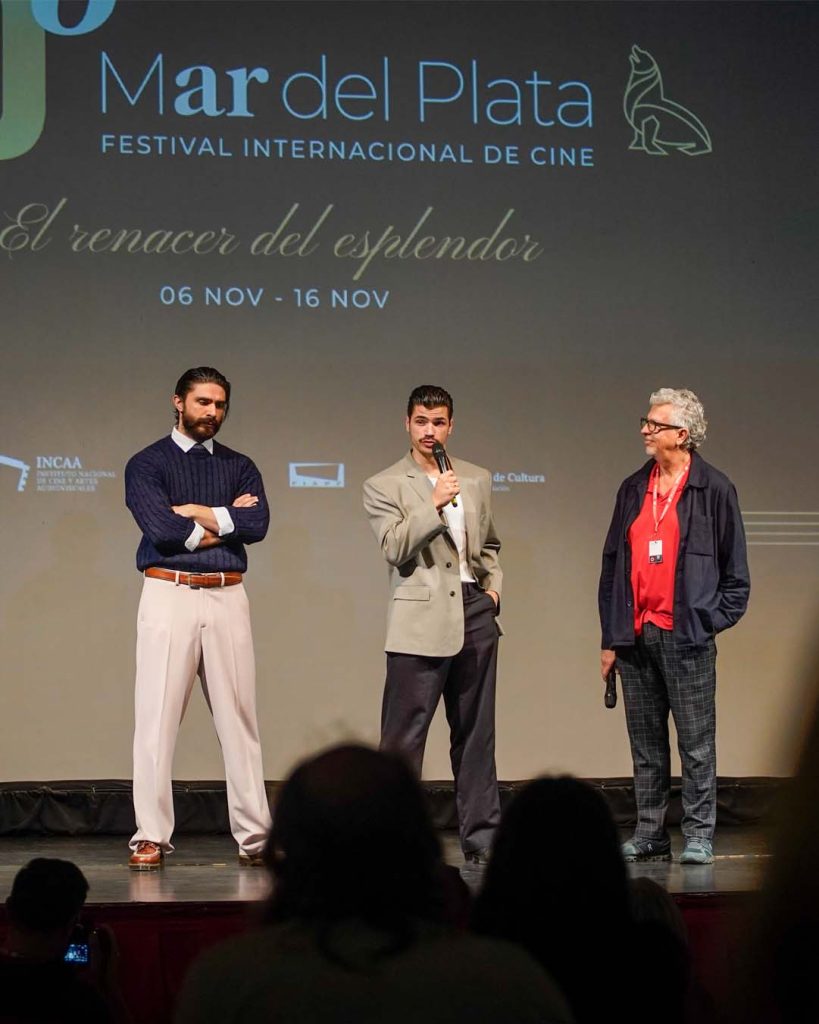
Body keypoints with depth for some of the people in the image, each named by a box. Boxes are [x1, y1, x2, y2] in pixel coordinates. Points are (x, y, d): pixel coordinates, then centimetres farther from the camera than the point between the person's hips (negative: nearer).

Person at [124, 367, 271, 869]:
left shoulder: (240, 466, 15)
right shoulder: (148, 464, 5)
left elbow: (258, 524, -2)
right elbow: (161, 528, -11)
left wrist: (197, 514, -7)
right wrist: (227, 520, -3)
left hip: (227, 597, 3)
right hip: (169, 596, -3)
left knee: (239, 717, 2)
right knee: (157, 718, -4)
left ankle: (255, 836, 5)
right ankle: (152, 838, -1)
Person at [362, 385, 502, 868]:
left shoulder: (478, 480, 15)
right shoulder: (384, 486, 2)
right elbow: (395, 548, -12)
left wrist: (494, 587, 9)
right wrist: (434, 504, -20)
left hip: (474, 613, 4)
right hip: (421, 620, -4)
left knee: (476, 735, 8)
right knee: (404, 736, -6)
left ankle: (481, 837, 13)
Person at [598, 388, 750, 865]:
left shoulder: (714, 489, -2)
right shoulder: (633, 489, 12)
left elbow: (735, 570, 1)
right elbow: (613, 565, 14)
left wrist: (711, 620, -6)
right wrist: (610, 638, 10)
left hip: (686, 637, -5)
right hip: (635, 636, 5)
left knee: (696, 744, 0)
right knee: (646, 745, 10)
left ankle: (699, 836, 6)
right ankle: (650, 834, 17)